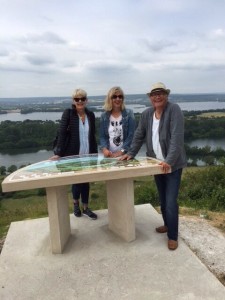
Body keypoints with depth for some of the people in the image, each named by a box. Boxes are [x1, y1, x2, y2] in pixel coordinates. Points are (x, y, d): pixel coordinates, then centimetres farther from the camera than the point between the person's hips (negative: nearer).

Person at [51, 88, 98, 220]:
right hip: (73, 155, -3)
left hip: (88, 155, 3)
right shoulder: (68, 113, -8)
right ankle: (76, 202, 37)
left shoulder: (91, 115, 4)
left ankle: (85, 207, 28)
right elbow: (62, 133, -15)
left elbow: (92, 135, 9)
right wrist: (58, 153, -22)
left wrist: (95, 153, 7)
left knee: (86, 181, 10)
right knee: (76, 179, 8)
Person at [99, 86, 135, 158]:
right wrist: (104, 149, -15)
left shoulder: (129, 113, -2)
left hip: (125, 154, -1)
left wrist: (121, 151, -17)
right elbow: (102, 136, 4)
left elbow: (131, 135, -7)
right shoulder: (104, 116, 5)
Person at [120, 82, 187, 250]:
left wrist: (169, 161, -29)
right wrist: (131, 154, 2)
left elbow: (177, 137, -22)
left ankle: (173, 236, 12)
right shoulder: (146, 114, 5)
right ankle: (168, 225, 40)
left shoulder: (174, 110, -13)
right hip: (157, 163, 6)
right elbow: (139, 136, 12)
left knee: (171, 202, -5)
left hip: (172, 164, -6)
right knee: (162, 199, 19)